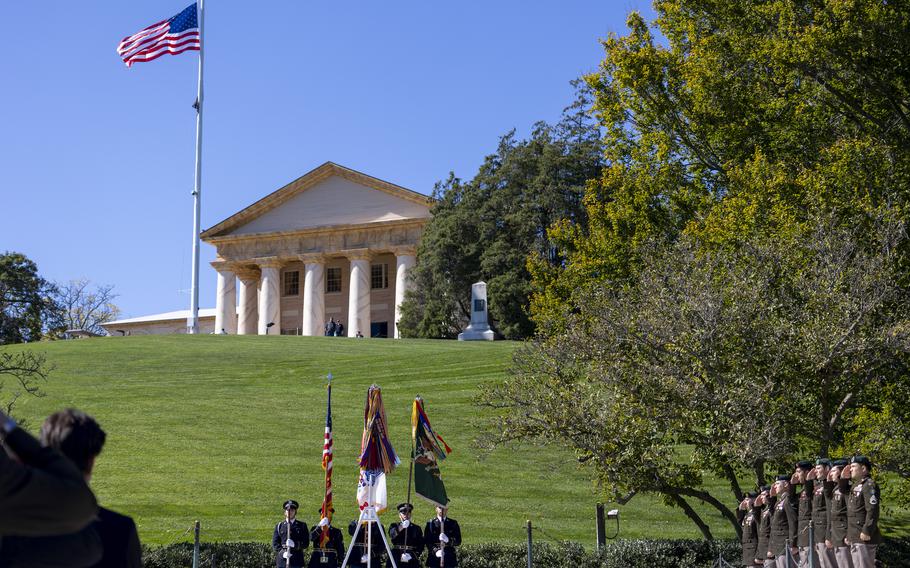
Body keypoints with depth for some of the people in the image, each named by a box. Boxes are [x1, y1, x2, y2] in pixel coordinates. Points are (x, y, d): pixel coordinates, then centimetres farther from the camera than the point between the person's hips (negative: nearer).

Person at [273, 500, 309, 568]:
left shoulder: (302, 526, 10)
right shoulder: (279, 526, 13)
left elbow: (306, 543, 1)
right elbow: (275, 543, 7)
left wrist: (295, 544, -18)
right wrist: (282, 552, -12)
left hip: (296, 561, -1)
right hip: (282, 561, 1)